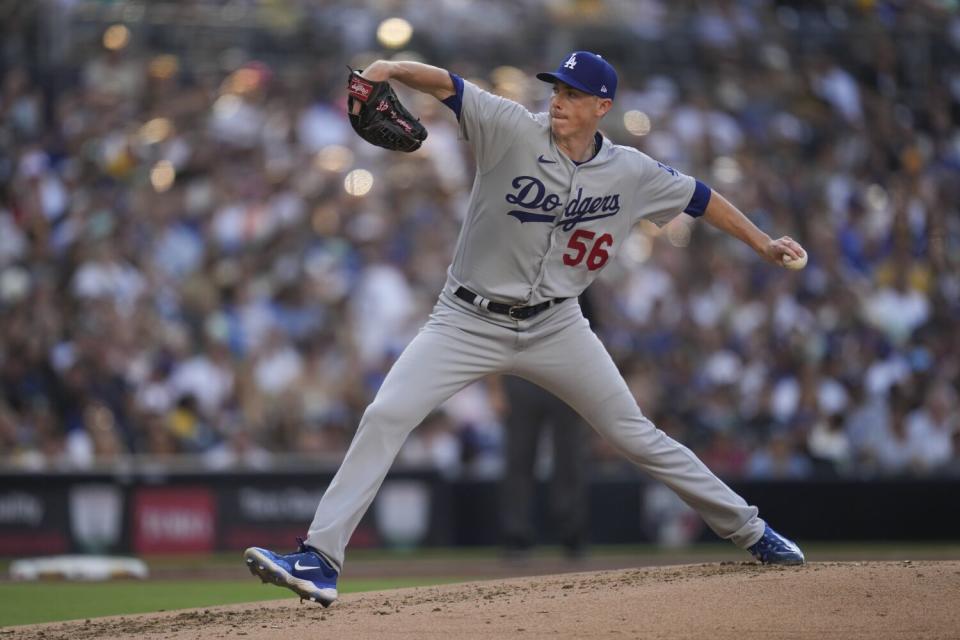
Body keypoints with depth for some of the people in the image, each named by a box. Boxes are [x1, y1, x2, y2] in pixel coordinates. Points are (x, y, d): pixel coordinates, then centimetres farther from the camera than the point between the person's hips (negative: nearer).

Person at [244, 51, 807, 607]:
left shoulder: (631, 173, -4)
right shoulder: (513, 131, -13)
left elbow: (698, 196, 12)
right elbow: (446, 83, -24)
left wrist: (763, 243, 16)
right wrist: (388, 70, -42)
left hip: (555, 327, 2)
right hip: (469, 323, -2)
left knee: (637, 436, 7)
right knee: (385, 416, -18)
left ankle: (747, 529, 25)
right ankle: (320, 559, -18)